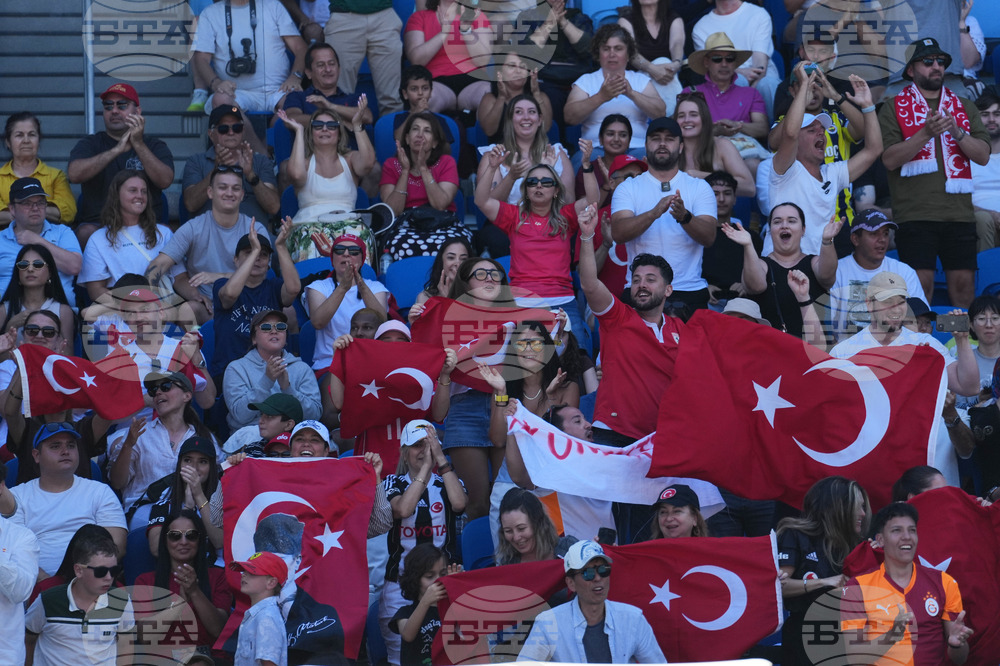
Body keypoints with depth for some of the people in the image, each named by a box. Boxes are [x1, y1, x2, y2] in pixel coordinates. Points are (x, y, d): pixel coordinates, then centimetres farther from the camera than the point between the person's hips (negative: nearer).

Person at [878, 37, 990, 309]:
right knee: (921, 284, -7)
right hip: (915, 213, -3)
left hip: (959, 212, 3)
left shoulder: (964, 108, 16)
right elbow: (889, 159, -6)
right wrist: (926, 133, -16)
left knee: (964, 283, 1)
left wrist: (956, 132, -10)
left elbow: (983, 156, 6)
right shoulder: (895, 108, 6)